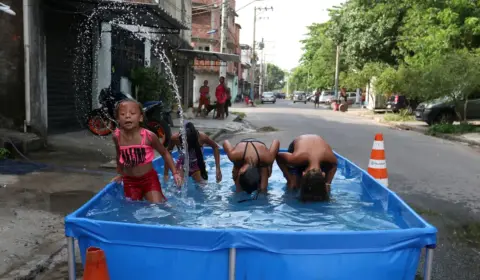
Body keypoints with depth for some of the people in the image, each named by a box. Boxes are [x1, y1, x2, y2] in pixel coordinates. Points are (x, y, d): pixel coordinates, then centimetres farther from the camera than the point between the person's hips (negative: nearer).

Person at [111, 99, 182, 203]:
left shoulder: (148, 136, -18)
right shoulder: (117, 136, -10)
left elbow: (165, 153, -3)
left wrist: (175, 173, -7)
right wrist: (120, 174, 21)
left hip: (149, 178, -2)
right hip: (130, 181, 3)